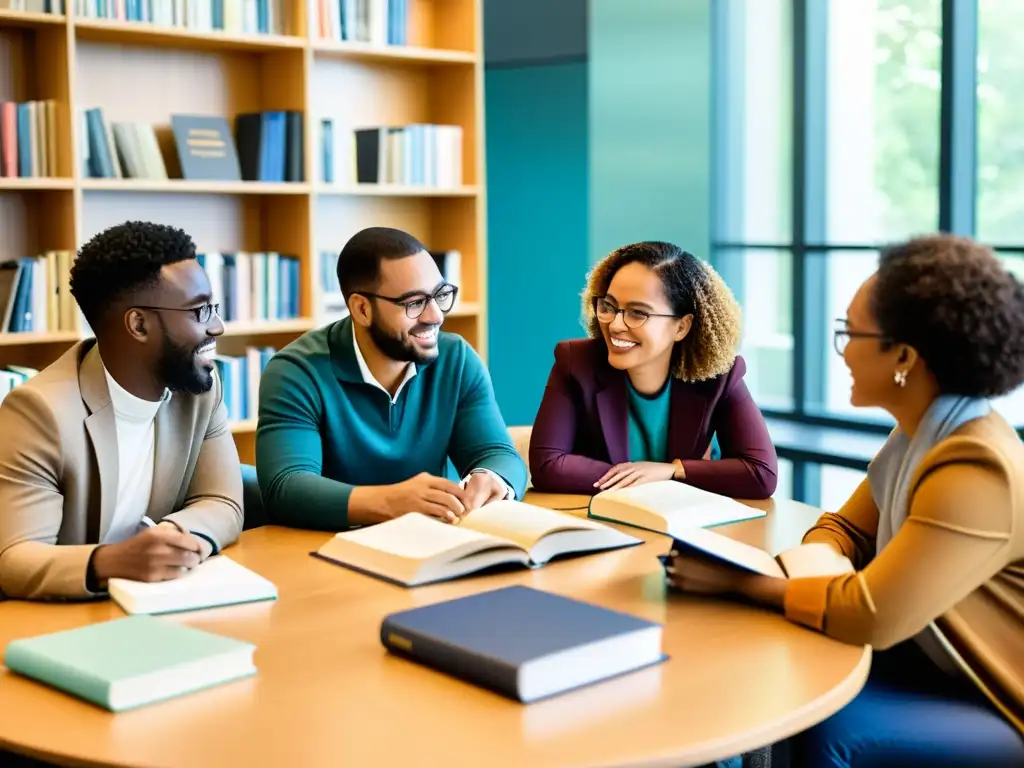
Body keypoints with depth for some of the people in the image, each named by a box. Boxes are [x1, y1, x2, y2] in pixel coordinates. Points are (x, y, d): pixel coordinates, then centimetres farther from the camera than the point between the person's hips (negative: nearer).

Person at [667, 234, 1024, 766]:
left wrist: (738, 581, -20)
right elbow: (845, 529, 10)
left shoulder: (977, 474, -29)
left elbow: (869, 615, -32)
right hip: (948, 669, 8)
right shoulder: (921, 435, 2)